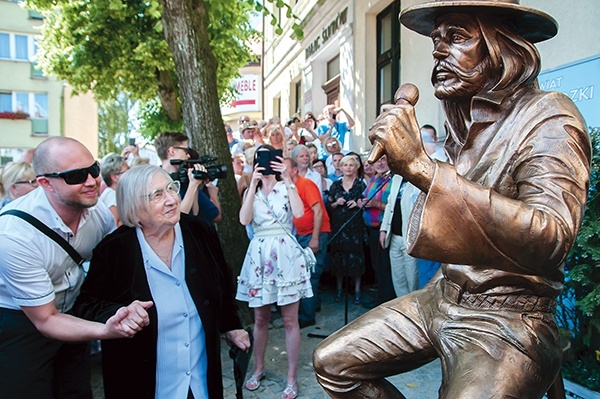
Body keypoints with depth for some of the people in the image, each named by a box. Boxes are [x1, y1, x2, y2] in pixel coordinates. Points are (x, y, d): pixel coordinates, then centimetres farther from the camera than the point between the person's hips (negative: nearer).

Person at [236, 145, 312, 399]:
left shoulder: (286, 187, 5)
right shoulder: (251, 191, 11)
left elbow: (299, 212, -16)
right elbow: (244, 220, -8)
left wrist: (287, 179, -13)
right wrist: (253, 184, -11)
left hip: (285, 252, -2)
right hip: (259, 253, 3)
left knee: (290, 320, 1)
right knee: (260, 318, 12)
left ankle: (292, 378, 13)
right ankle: (259, 369, 32)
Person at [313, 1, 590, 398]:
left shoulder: (547, 117, -15)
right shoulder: (464, 123, 8)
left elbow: (551, 239, -33)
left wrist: (421, 166, -36)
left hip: (506, 320, -7)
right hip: (440, 299, 7)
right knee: (332, 363, 3)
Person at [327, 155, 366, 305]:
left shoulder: (361, 184, 4)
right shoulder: (335, 185, 9)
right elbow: (328, 206, 11)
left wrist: (358, 204, -13)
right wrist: (336, 203, -8)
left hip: (356, 226, -1)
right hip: (338, 225, 2)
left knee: (356, 257, -1)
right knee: (338, 256, 3)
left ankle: (357, 290, 11)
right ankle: (339, 289, 16)